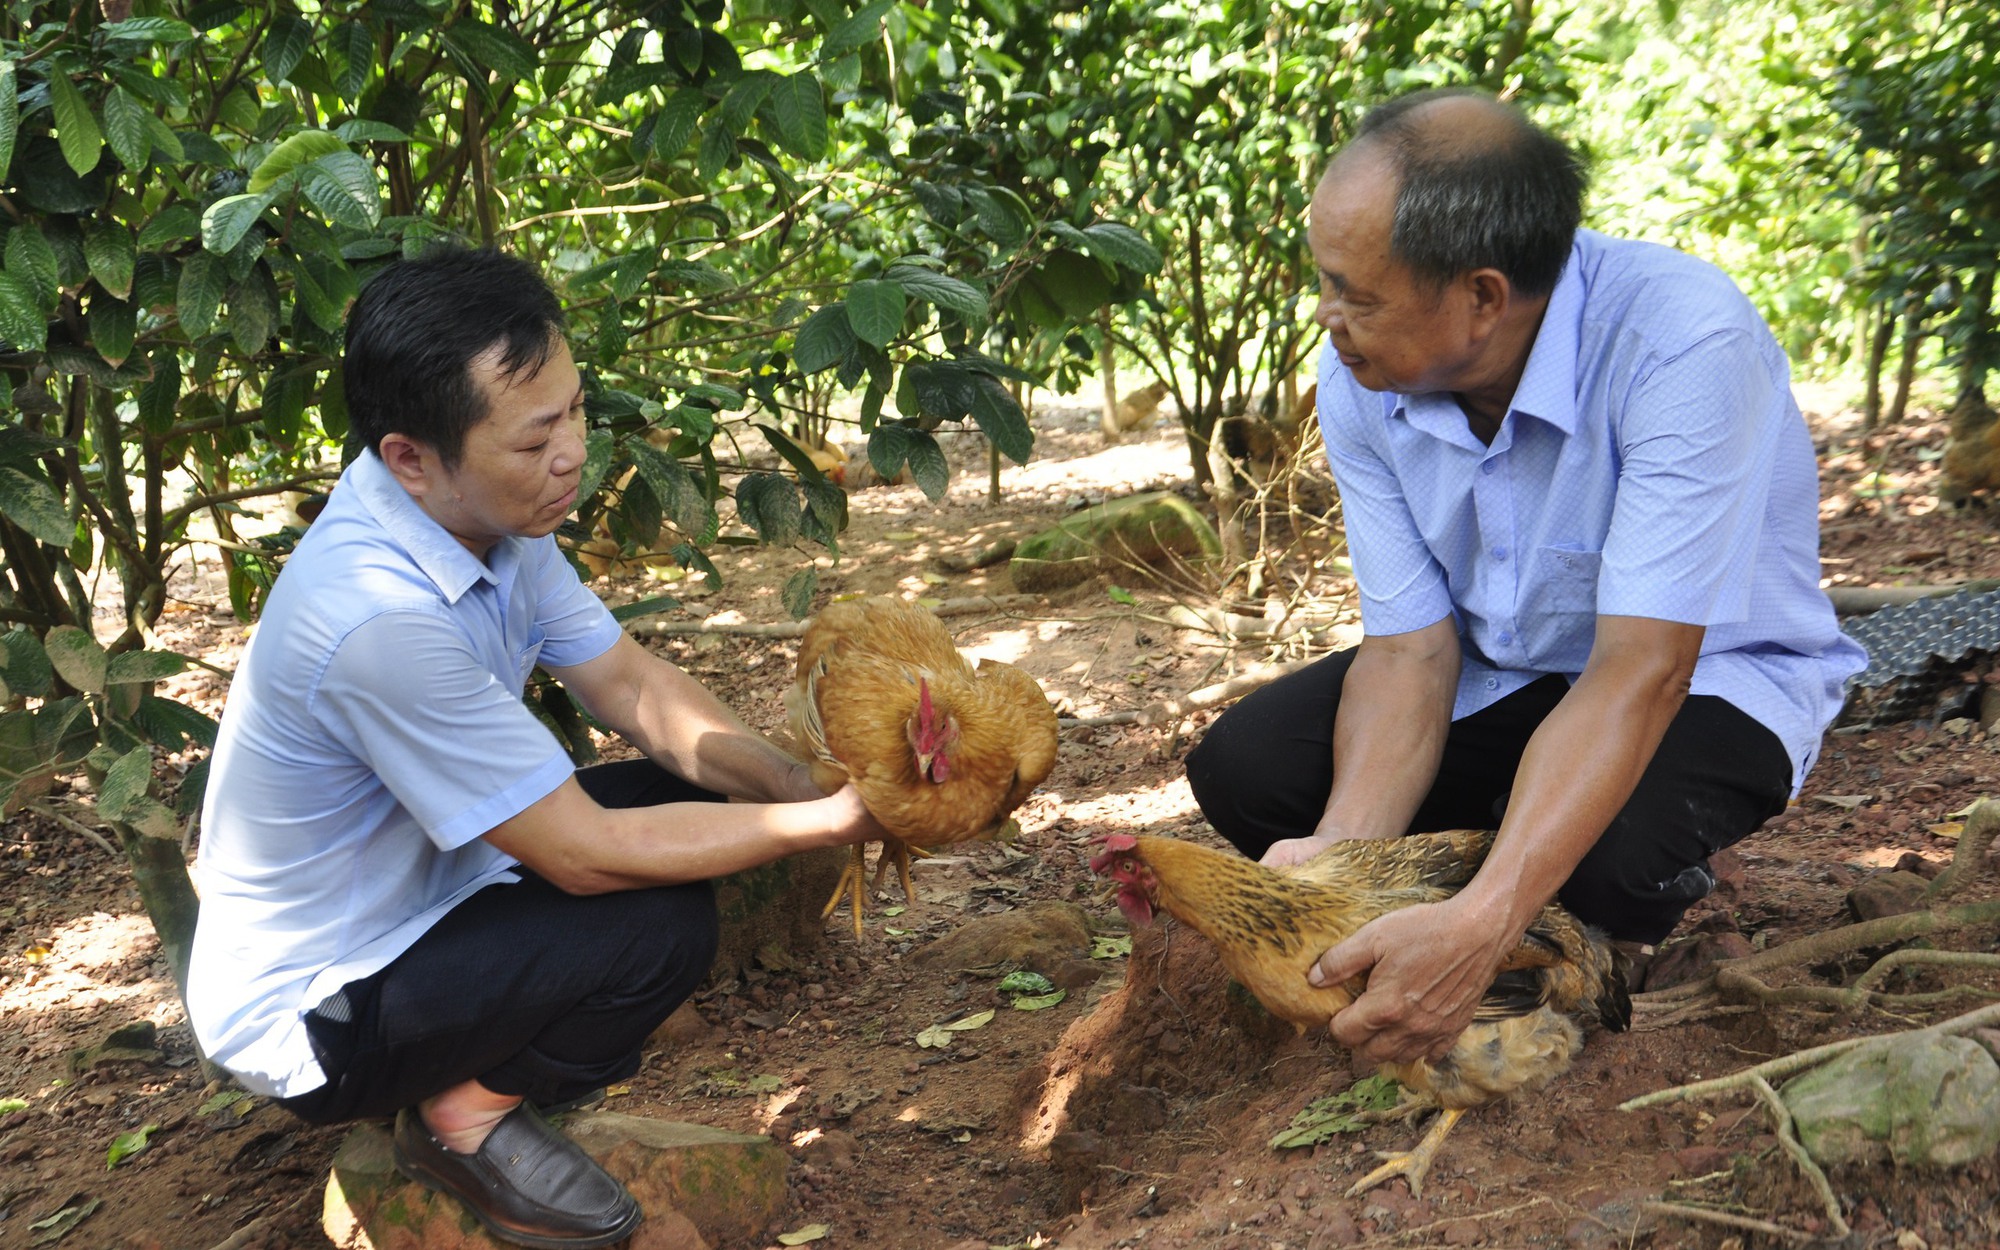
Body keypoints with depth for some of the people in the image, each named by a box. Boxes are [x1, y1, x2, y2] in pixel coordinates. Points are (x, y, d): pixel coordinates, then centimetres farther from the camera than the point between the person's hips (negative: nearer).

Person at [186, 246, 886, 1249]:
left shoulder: (492, 515, -9)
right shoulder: (379, 619, -35)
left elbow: (632, 686, 1)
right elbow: (587, 854, -27)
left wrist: (798, 787, -14)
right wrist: (825, 824, -21)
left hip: (414, 891, 9)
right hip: (307, 1011, -9)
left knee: (687, 798, 3)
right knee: (660, 926, -23)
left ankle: (479, 1078, 8)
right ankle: (471, 1114, 2)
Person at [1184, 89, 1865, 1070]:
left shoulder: (1684, 340, -34)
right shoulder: (1361, 381, -16)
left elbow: (1640, 674, -38)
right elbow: (1411, 648, -14)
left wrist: (1482, 925, -48)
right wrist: (1342, 852, -34)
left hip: (1704, 670, -5)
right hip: (1495, 672, 6)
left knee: (1609, 852, -37)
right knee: (1239, 769, -13)